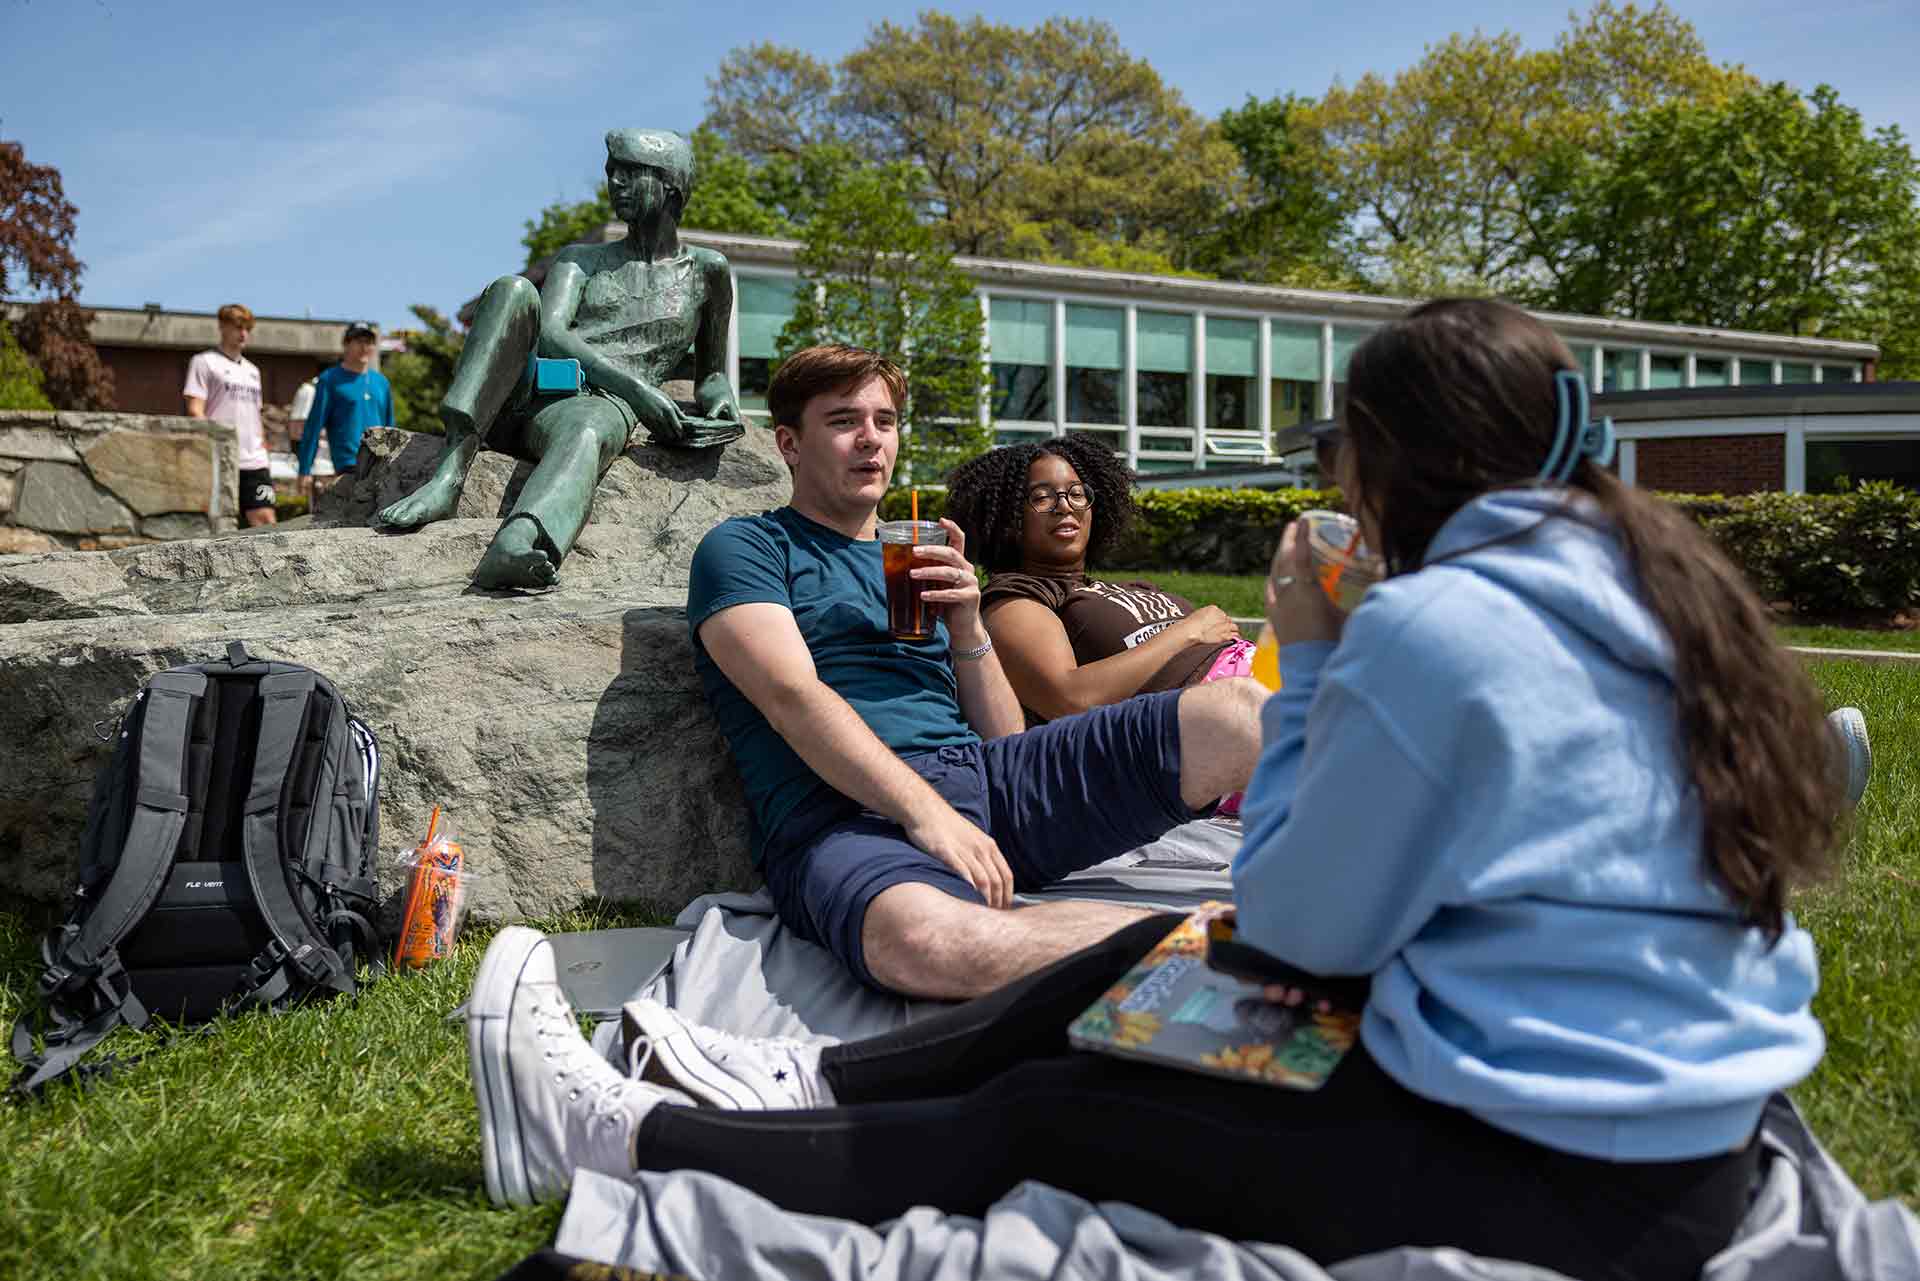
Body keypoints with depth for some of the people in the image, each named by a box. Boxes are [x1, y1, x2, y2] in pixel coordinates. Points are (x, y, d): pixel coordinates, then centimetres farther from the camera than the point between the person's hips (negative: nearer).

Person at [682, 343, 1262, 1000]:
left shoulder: (918, 562, 30)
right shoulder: (743, 547, 13)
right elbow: (793, 697, -7)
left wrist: (967, 629, 5)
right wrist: (925, 811, -20)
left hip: (982, 776, 6)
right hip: (844, 812, -5)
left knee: (1241, 709, -14)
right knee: (925, 939, -44)